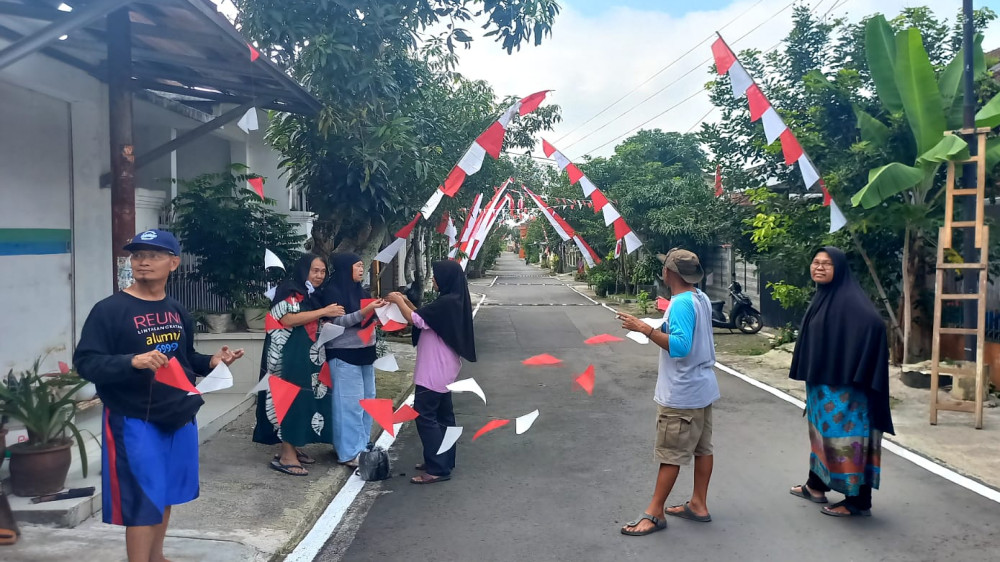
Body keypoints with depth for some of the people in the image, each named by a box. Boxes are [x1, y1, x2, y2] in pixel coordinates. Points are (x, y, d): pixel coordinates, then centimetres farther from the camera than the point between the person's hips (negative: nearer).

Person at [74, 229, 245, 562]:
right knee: (143, 501, -1)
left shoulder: (177, 312, 7)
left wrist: (211, 362, 0)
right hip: (135, 422, -6)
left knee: (165, 495, 19)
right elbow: (85, 362, -18)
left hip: (180, 417, 7)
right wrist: (132, 361, -33)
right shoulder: (110, 310, -12)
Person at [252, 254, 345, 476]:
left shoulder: (314, 296, 18)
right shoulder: (289, 291, -7)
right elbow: (288, 319, -21)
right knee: (291, 398, -11)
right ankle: (285, 455, -9)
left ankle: (294, 447, 16)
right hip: (290, 356, -9)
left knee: (306, 398, 8)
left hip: (310, 357, 9)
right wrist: (324, 311, -20)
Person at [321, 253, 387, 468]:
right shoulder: (332, 291, -8)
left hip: (364, 353, 8)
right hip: (344, 355, -8)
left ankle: (362, 446, 22)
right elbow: (337, 321, -15)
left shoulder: (360, 290, 14)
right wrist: (364, 311, -23)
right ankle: (350, 453, 0)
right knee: (350, 404, -6)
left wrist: (379, 309, -1)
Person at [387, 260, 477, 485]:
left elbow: (417, 320, -22)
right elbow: (425, 318, 18)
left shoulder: (446, 302, -21)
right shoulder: (454, 300, 10)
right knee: (442, 415, 16)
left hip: (434, 370, -10)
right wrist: (407, 302, 10)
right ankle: (444, 460, 26)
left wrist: (398, 301, -8)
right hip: (442, 368, 10)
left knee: (425, 416, -7)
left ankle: (438, 469, -6)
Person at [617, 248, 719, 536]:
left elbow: (679, 346, -32)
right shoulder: (702, 298, 7)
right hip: (702, 387, 10)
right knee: (702, 448, 15)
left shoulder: (681, 304, -22)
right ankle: (698, 505, 26)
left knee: (669, 454, -1)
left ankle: (654, 514, 9)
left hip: (681, 394, -10)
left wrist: (644, 328, -31)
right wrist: (668, 320, 24)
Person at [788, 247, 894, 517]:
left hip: (843, 384, -9)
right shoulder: (821, 297, 11)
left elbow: (874, 323, -32)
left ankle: (858, 501, 8)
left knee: (845, 436, -2)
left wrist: (856, 373, -30)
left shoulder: (849, 298, -17)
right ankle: (816, 485, 32)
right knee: (822, 431, 18)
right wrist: (810, 377, 17)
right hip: (820, 382, 9)